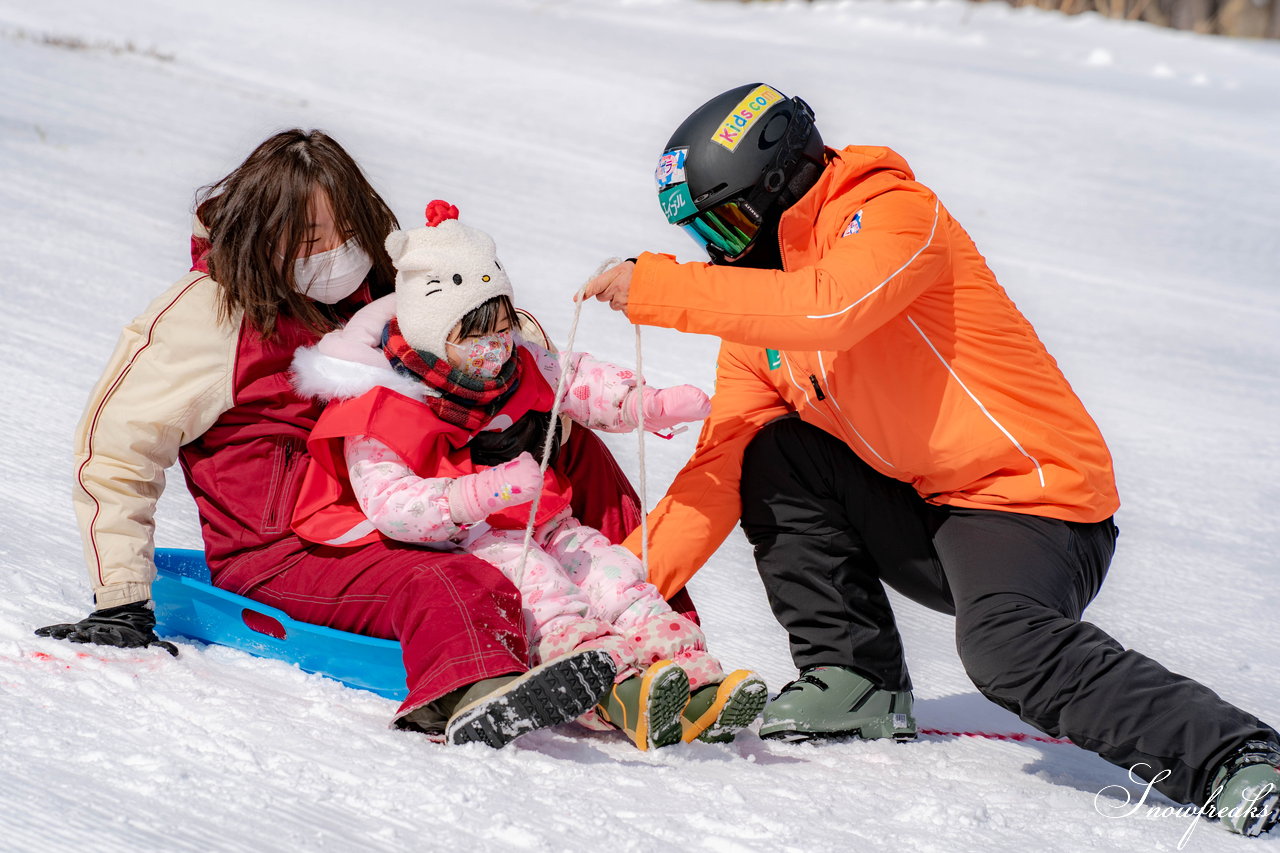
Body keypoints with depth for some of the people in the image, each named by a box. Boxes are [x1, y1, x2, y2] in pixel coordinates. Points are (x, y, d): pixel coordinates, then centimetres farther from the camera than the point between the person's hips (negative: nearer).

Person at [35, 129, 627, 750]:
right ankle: (478, 698, -70)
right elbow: (113, 442, -3)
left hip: (384, 532, 7)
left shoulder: (370, 294, 15)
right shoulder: (207, 312, -3)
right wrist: (121, 602, -10)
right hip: (280, 553, -7)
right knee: (444, 586, -39)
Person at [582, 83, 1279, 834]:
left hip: (1034, 495, -8)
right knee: (770, 455, -4)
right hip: (923, 518, 8)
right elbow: (722, 466, 7)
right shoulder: (761, 322, 11)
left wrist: (654, 287, -27)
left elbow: (826, 307, -33)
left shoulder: (892, 214, -12)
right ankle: (856, 683, -1)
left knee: (1005, 646, -33)